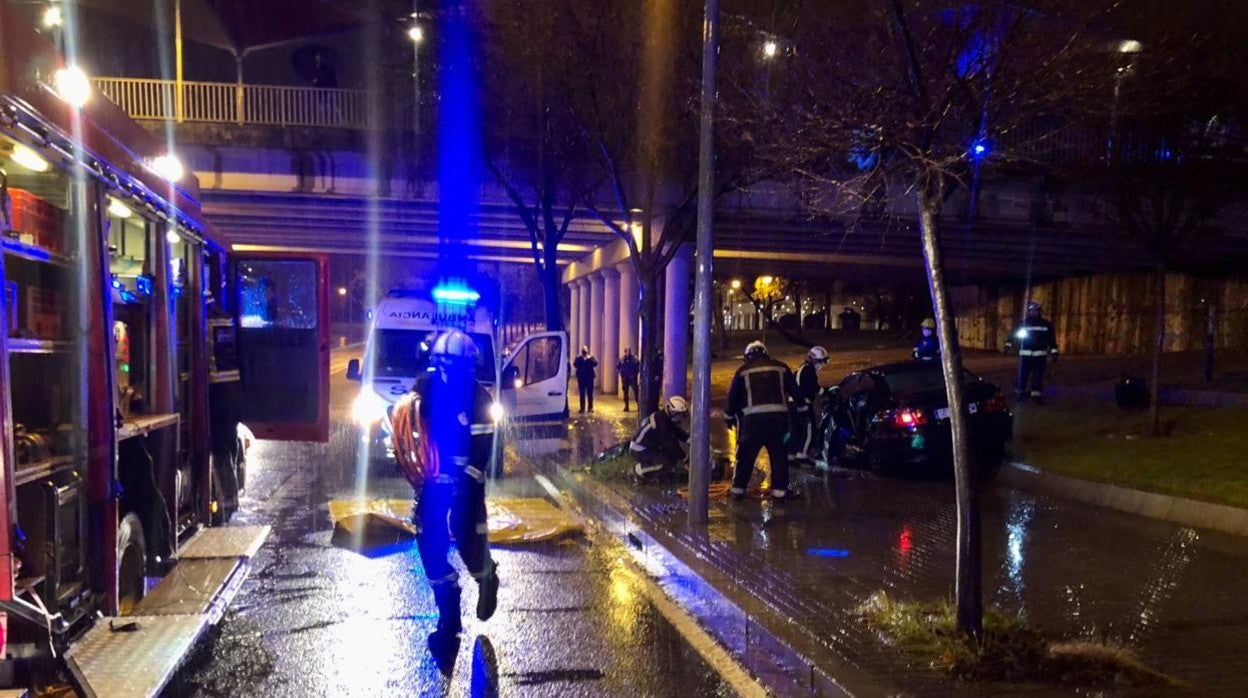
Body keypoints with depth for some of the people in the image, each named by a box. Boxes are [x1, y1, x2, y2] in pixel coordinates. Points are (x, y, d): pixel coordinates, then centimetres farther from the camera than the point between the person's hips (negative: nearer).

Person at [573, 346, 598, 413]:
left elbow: (595, 363, -10)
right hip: (581, 378, 0)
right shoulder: (579, 358, 8)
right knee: (582, 394, 2)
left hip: (589, 377, 0)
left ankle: (590, 407, 8)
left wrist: (590, 359, -20)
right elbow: (575, 365, -9)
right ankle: (582, 408, 5)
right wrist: (582, 359, -15)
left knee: (590, 393, 2)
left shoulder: (591, 358, 7)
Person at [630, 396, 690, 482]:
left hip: (652, 445, 10)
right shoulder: (661, 423, -28)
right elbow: (670, 444, -27)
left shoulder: (666, 417, 0)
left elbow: (679, 432, 10)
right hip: (640, 449, -10)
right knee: (666, 464, -24)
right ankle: (639, 470, -7)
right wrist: (685, 457, -21)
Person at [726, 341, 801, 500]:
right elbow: (794, 391, 17)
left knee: (745, 453, 11)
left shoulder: (743, 370, 11)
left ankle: (738, 488, 14)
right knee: (779, 453, 13)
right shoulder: (781, 368, 14)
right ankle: (779, 489, 12)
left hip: (753, 417, -1)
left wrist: (730, 416, 25)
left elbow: (733, 396, 13)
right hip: (778, 415, 1)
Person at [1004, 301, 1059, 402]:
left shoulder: (1046, 324, 6)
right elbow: (1014, 334, 4)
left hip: (1040, 355, 0)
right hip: (1025, 354, 0)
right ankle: (1019, 393, 13)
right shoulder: (1023, 323, 6)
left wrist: (1054, 352, 0)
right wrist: (1008, 344, -9)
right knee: (1022, 374, 1)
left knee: (1038, 376, -1)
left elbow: (1052, 339, 6)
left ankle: (1036, 395, 1)